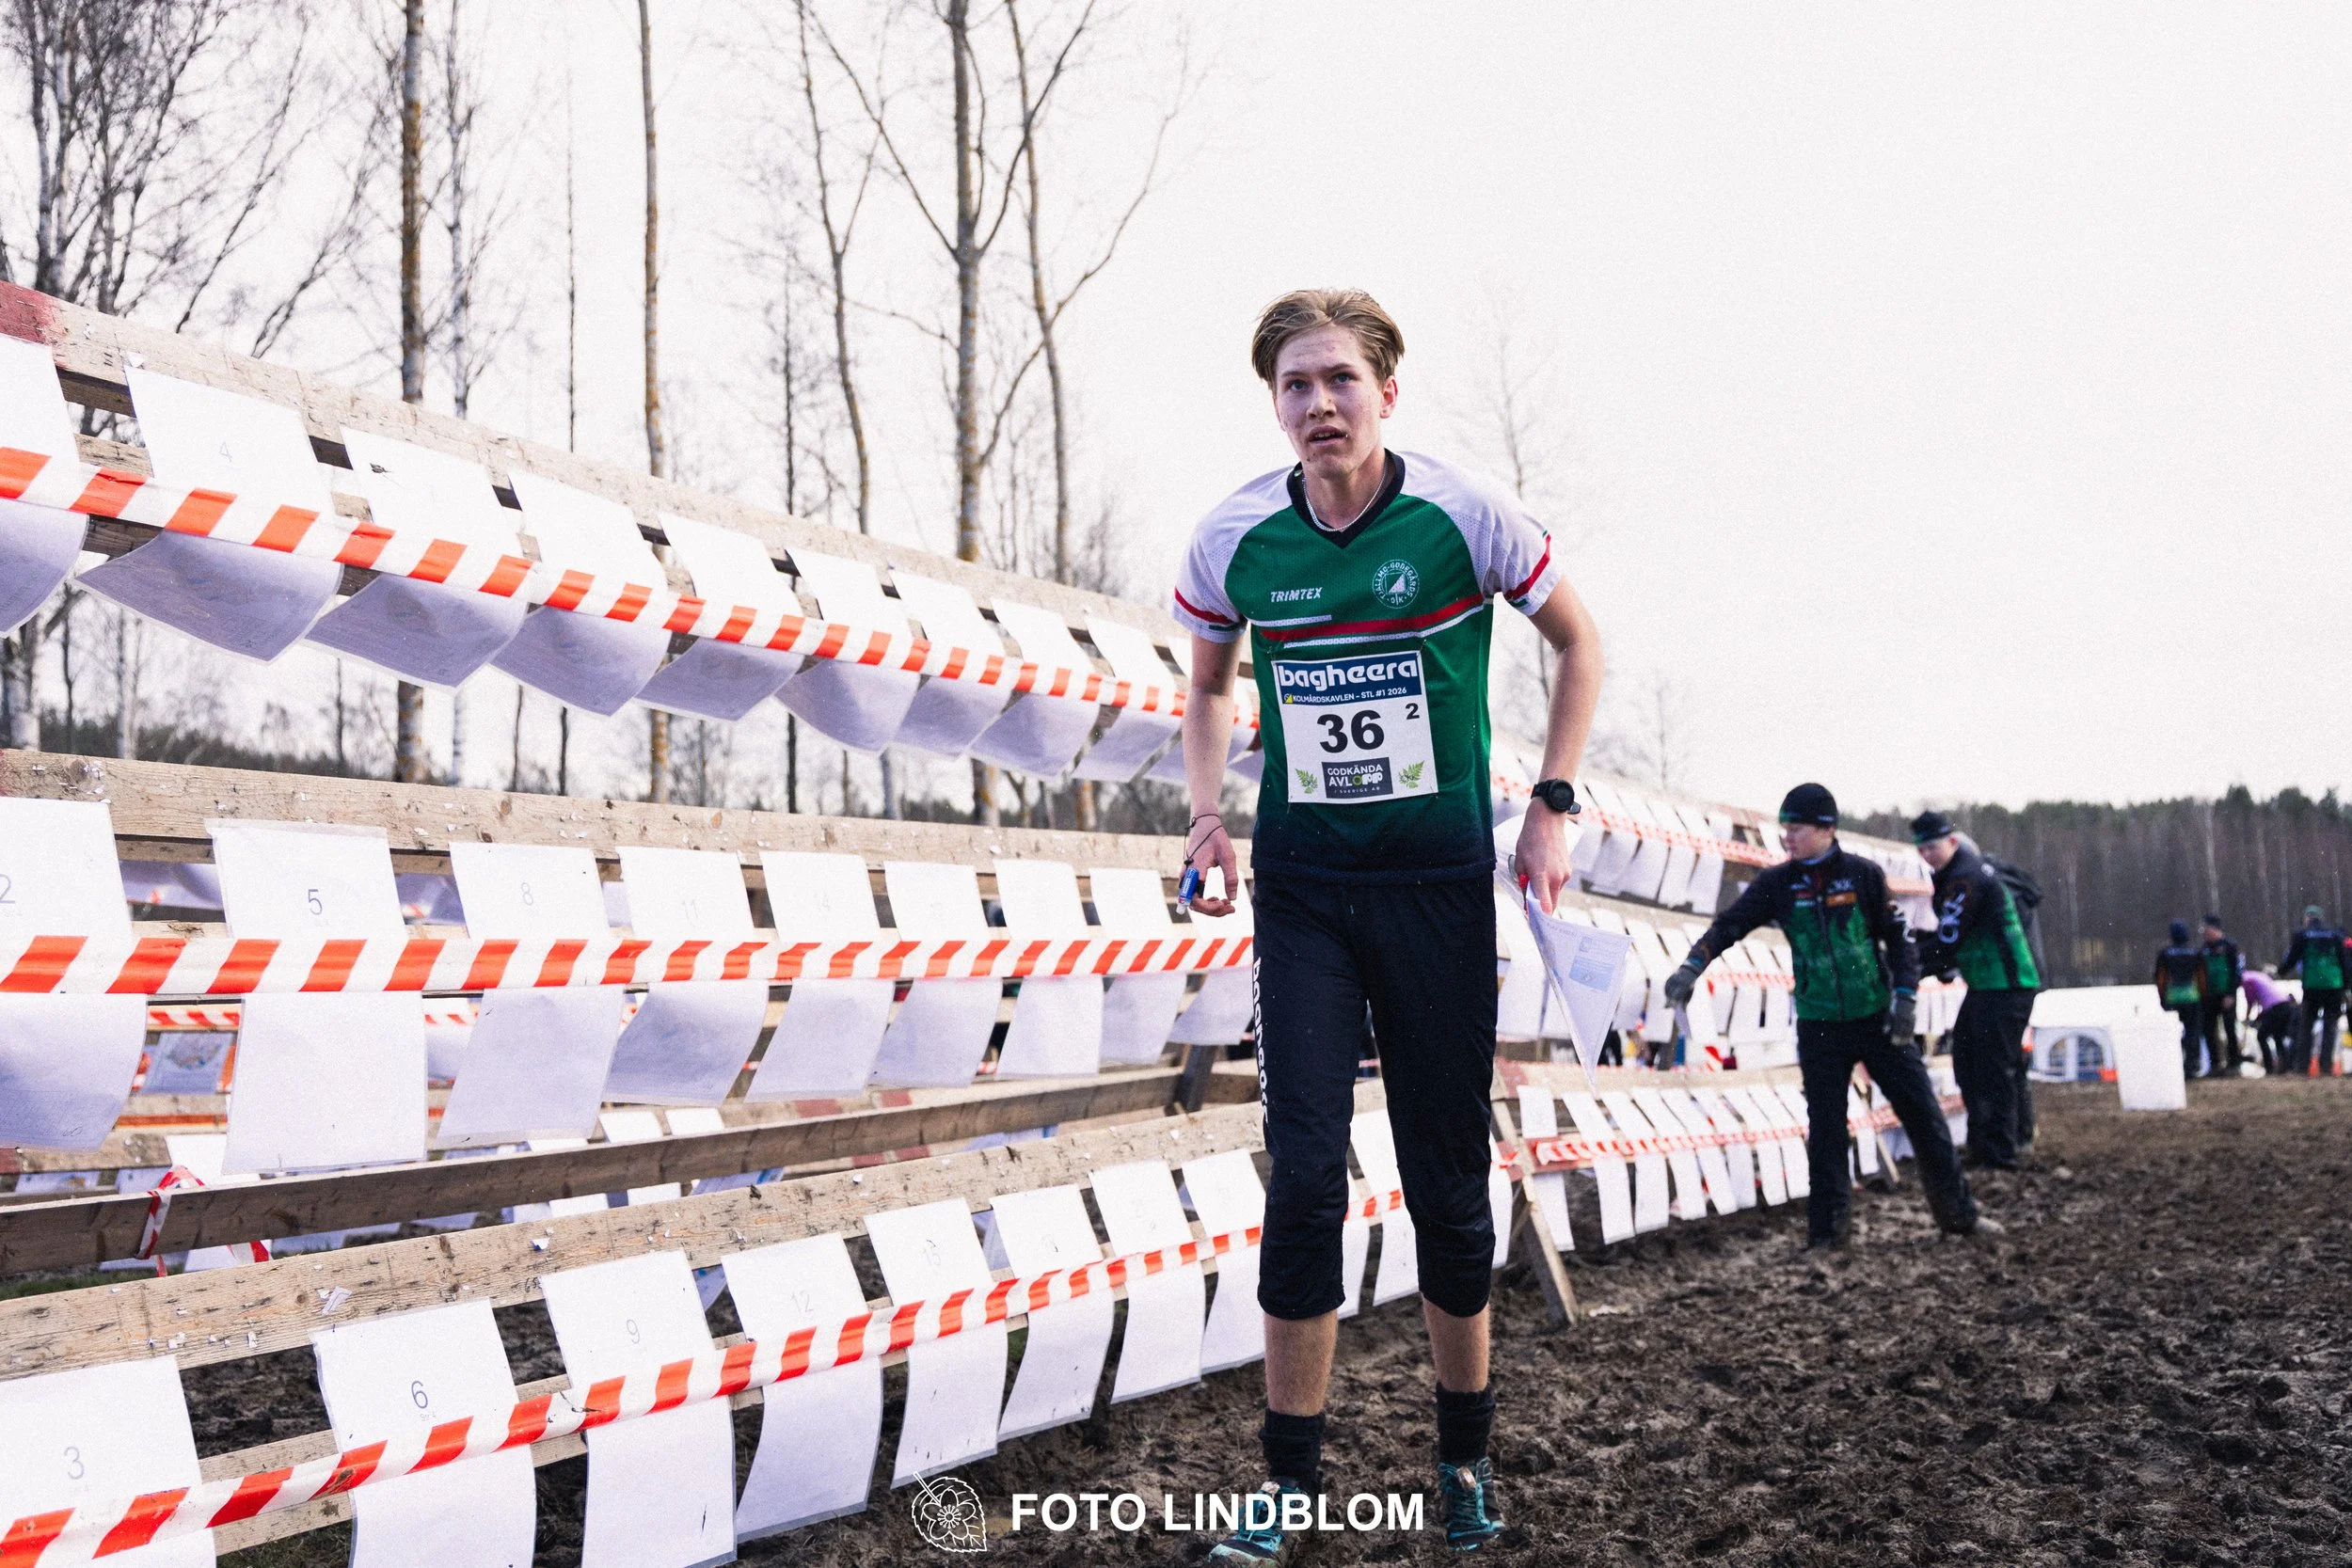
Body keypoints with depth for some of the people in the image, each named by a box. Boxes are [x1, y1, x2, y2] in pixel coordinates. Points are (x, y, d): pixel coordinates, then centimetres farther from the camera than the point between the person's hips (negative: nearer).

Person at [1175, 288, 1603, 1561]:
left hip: (1440, 879, -1)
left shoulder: (1464, 514, -8)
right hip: (1302, 885, 1)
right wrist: (1207, 812, 2)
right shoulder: (1232, 538, -2)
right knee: (1304, 1174, -6)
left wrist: (1552, 806, -2)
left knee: (1449, 1179, 5)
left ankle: (1464, 1454, 24)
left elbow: (1578, 644, 6)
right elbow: (1210, 685, 17)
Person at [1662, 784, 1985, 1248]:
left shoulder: (1863, 875, -4)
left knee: (1924, 1115, 3)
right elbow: (1729, 925, -3)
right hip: (1820, 1027, 1)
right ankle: (1826, 1230, 10)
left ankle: (1958, 1213, 17)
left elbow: (1898, 939, 1)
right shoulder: (1777, 883, 0)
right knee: (1826, 1131, 1)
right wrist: (1692, 966, -18)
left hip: (1877, 1019, -1)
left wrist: (1905, 998, -8)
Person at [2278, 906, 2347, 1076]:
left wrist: (2281, 972, 24)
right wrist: (2346, 987, 12)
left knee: (2305, 1026, 7)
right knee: (2329, 1026, 5)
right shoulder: (2336, 935, 8)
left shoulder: (2301, 936, 2)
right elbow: (2345, 961, 8)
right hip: (2334, 985, 1)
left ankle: (2302, 1065, 1)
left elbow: (2291, 960, 4)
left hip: (2311, 987, -1)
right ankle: (2326, 1066, -2)